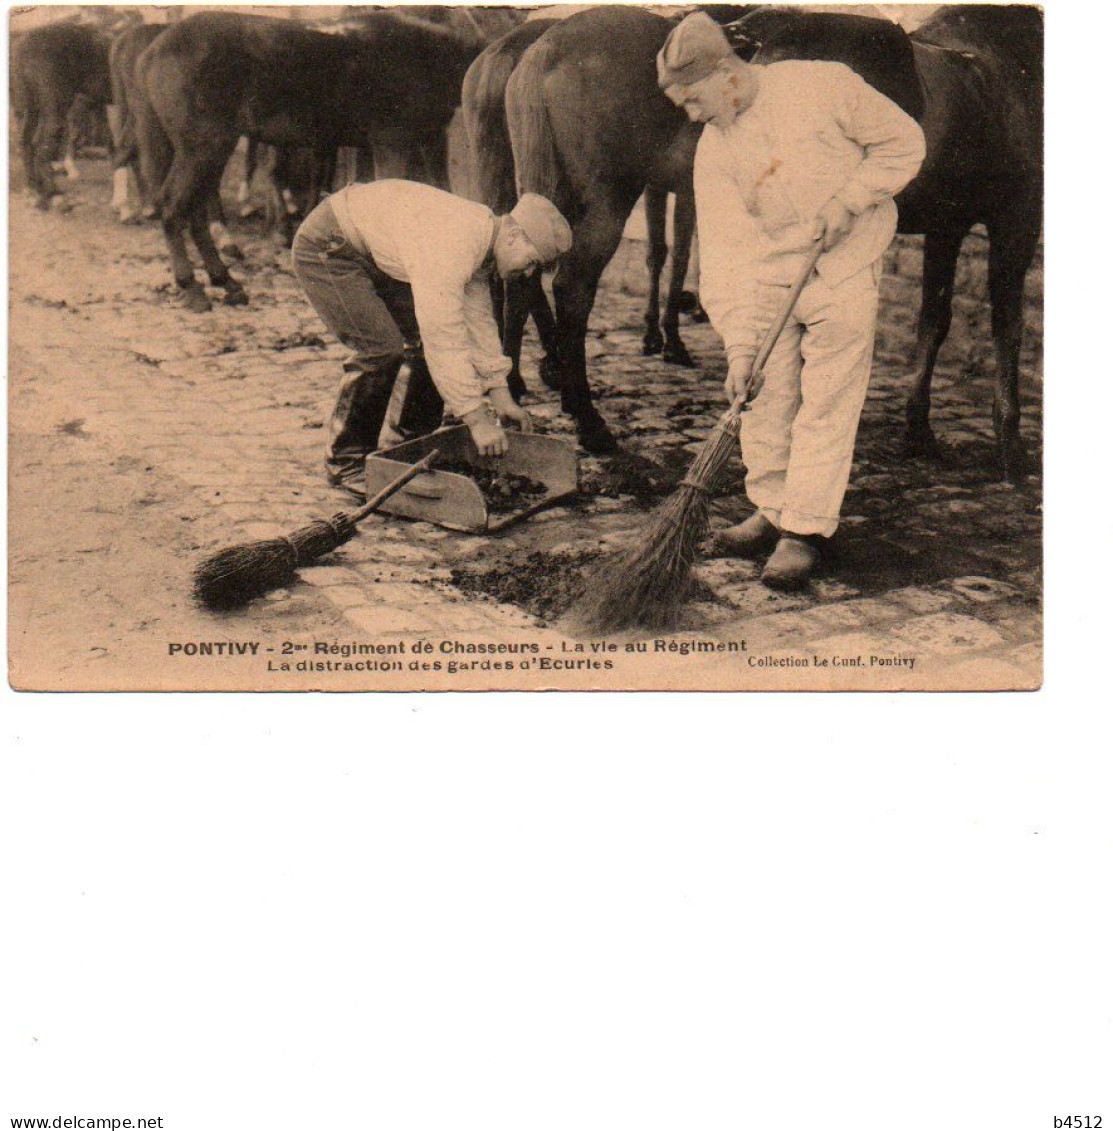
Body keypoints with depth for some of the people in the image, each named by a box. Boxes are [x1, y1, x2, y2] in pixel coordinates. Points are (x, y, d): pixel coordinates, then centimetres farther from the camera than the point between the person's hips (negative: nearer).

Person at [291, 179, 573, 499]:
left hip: (376, 255, 10)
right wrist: (476, 419, -32)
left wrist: (500, 395, 4)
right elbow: (445, 341, -36)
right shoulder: (451, 246, -34)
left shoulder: (483, 230, -3)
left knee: (428, 335, 4)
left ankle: (418, 438, 18)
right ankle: (346, 462, -7)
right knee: (383, 348, -21)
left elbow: (479, 319, 5)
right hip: (326, 248, -10)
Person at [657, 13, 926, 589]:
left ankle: (805, 531, 3)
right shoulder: (713, 153, -4)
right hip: (767, 276, 4)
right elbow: (723, 249, -10)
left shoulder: (824, 86, -11)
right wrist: (738, 344, -18)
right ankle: (771, 512, 23)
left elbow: (903, 140, -2)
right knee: (765, 397, 6)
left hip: (846, 267, -4)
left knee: (825, 402, -4)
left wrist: (847, 201, -14)